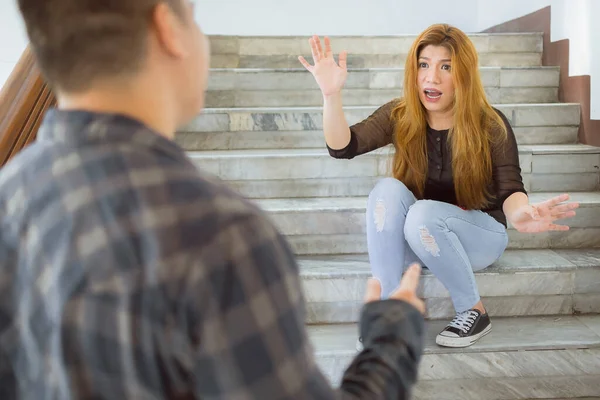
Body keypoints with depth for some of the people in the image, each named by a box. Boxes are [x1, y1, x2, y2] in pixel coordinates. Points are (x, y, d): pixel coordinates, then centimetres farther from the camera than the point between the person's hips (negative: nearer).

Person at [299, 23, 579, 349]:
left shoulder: (491, 125, -13)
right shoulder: (399, 116, -8)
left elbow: (509, 190, -18)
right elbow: (343, 146, -18)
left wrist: (521, 214, -43)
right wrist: (332, 93, -35)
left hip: (480, 234, -3)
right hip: (419, 238, 3)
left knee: (423, 214, -34)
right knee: (387, 190, -27)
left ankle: (474, 313, -14)